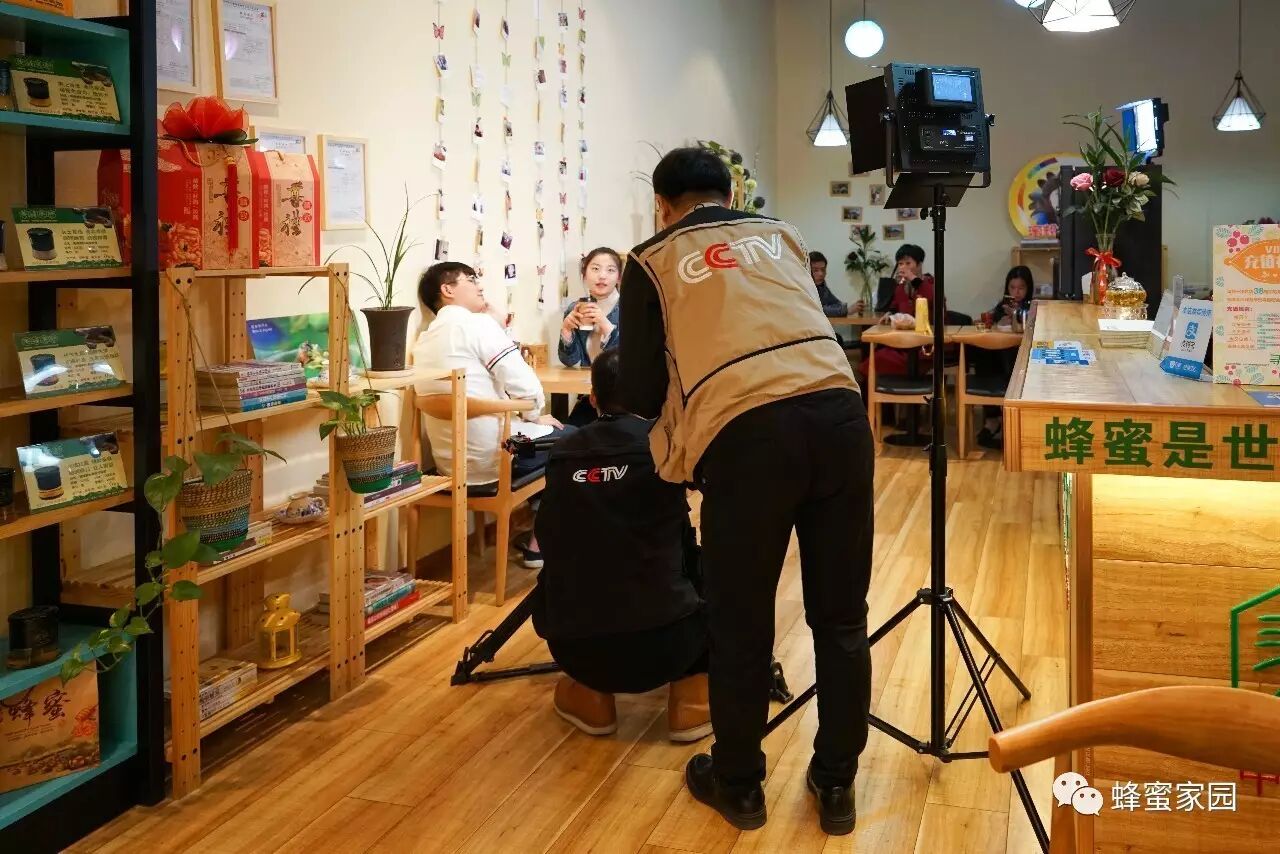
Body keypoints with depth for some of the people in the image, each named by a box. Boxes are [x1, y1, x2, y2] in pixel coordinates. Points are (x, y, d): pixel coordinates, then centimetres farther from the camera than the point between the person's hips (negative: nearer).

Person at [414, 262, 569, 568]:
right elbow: (524, 385, -18)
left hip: (451, 461, 9)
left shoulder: (424, 339, 12)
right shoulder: (476, 323, -12)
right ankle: (540, 543, 19)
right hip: (492, 456, -9)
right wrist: (534, 415, 1)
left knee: (550, 436, 30)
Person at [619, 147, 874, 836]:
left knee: (740, 622, 13)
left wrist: (667, 403, 35)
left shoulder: (653, 261, 15)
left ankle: (737, 785, 29)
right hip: (837, 412, 4)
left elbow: (639, 394, 13)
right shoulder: (780, 235, 26)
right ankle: (835, 785, 27)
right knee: (841, 617, 14)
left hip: (746, 433, -3)